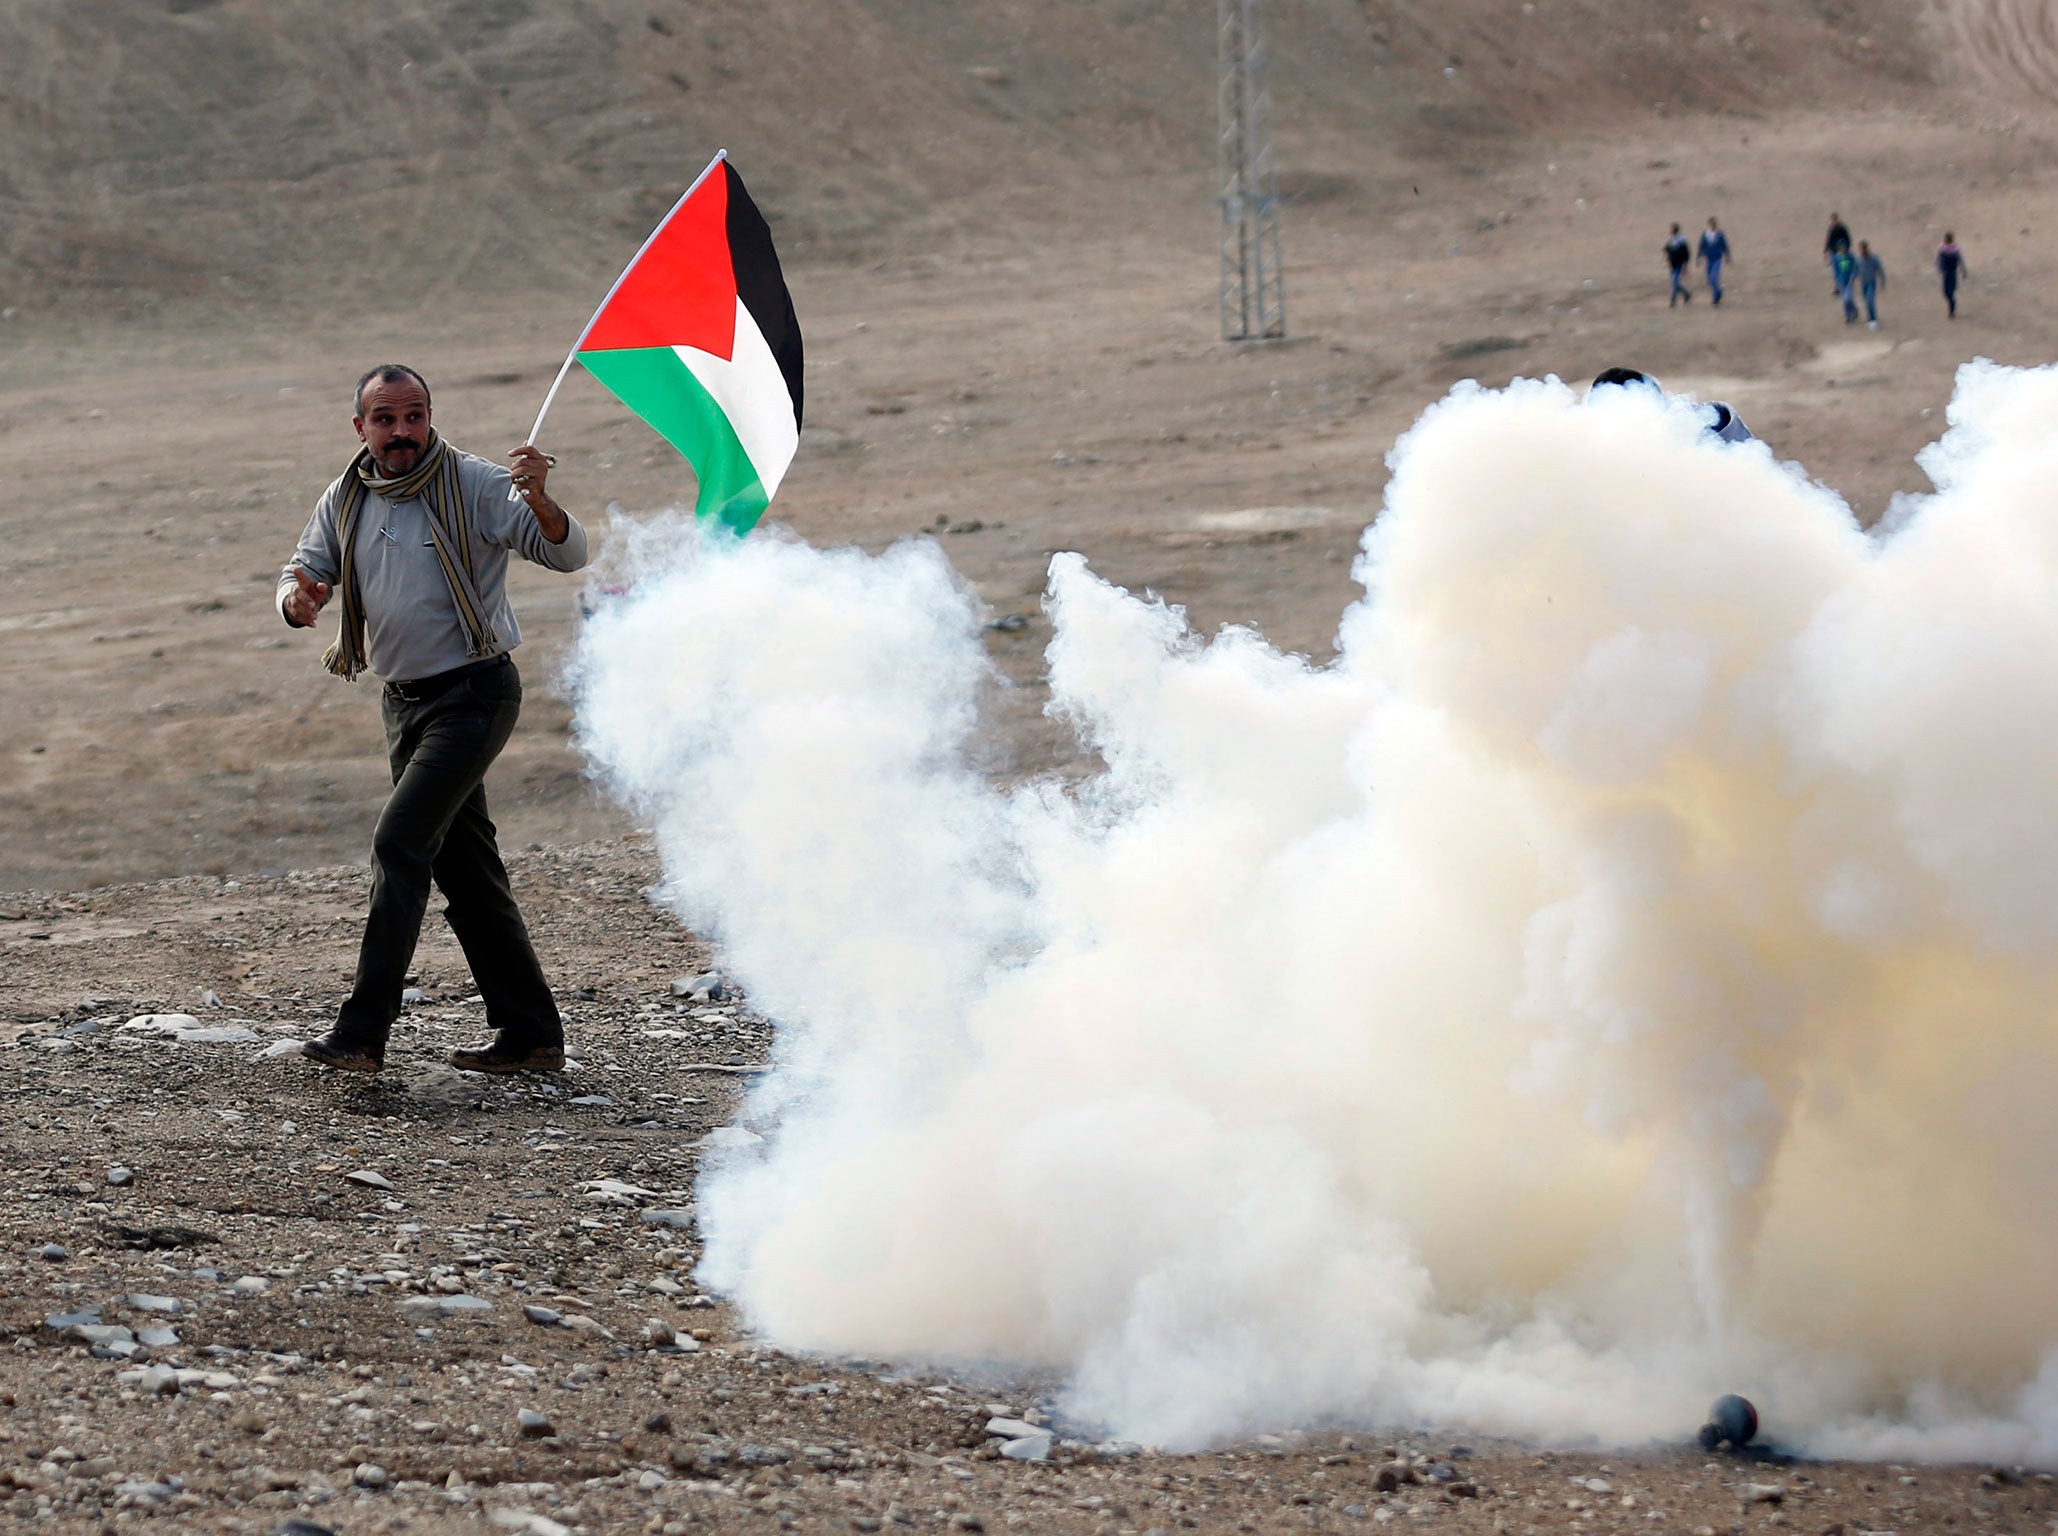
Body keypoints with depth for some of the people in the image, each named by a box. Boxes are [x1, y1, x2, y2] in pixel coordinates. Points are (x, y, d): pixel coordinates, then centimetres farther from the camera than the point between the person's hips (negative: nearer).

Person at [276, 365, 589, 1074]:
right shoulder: (344, 502, 5)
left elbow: (568, 554, -17)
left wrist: (539, 503, -39)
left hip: (474, 695, -7)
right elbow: (304, 570, 6)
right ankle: (530, 1035, 18)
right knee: (463, 866, 10)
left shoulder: (474, 485, -12)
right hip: (404, 700, 7)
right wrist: (298, 598, -20)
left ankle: (363, 1034, -21)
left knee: (400, 841, -19)